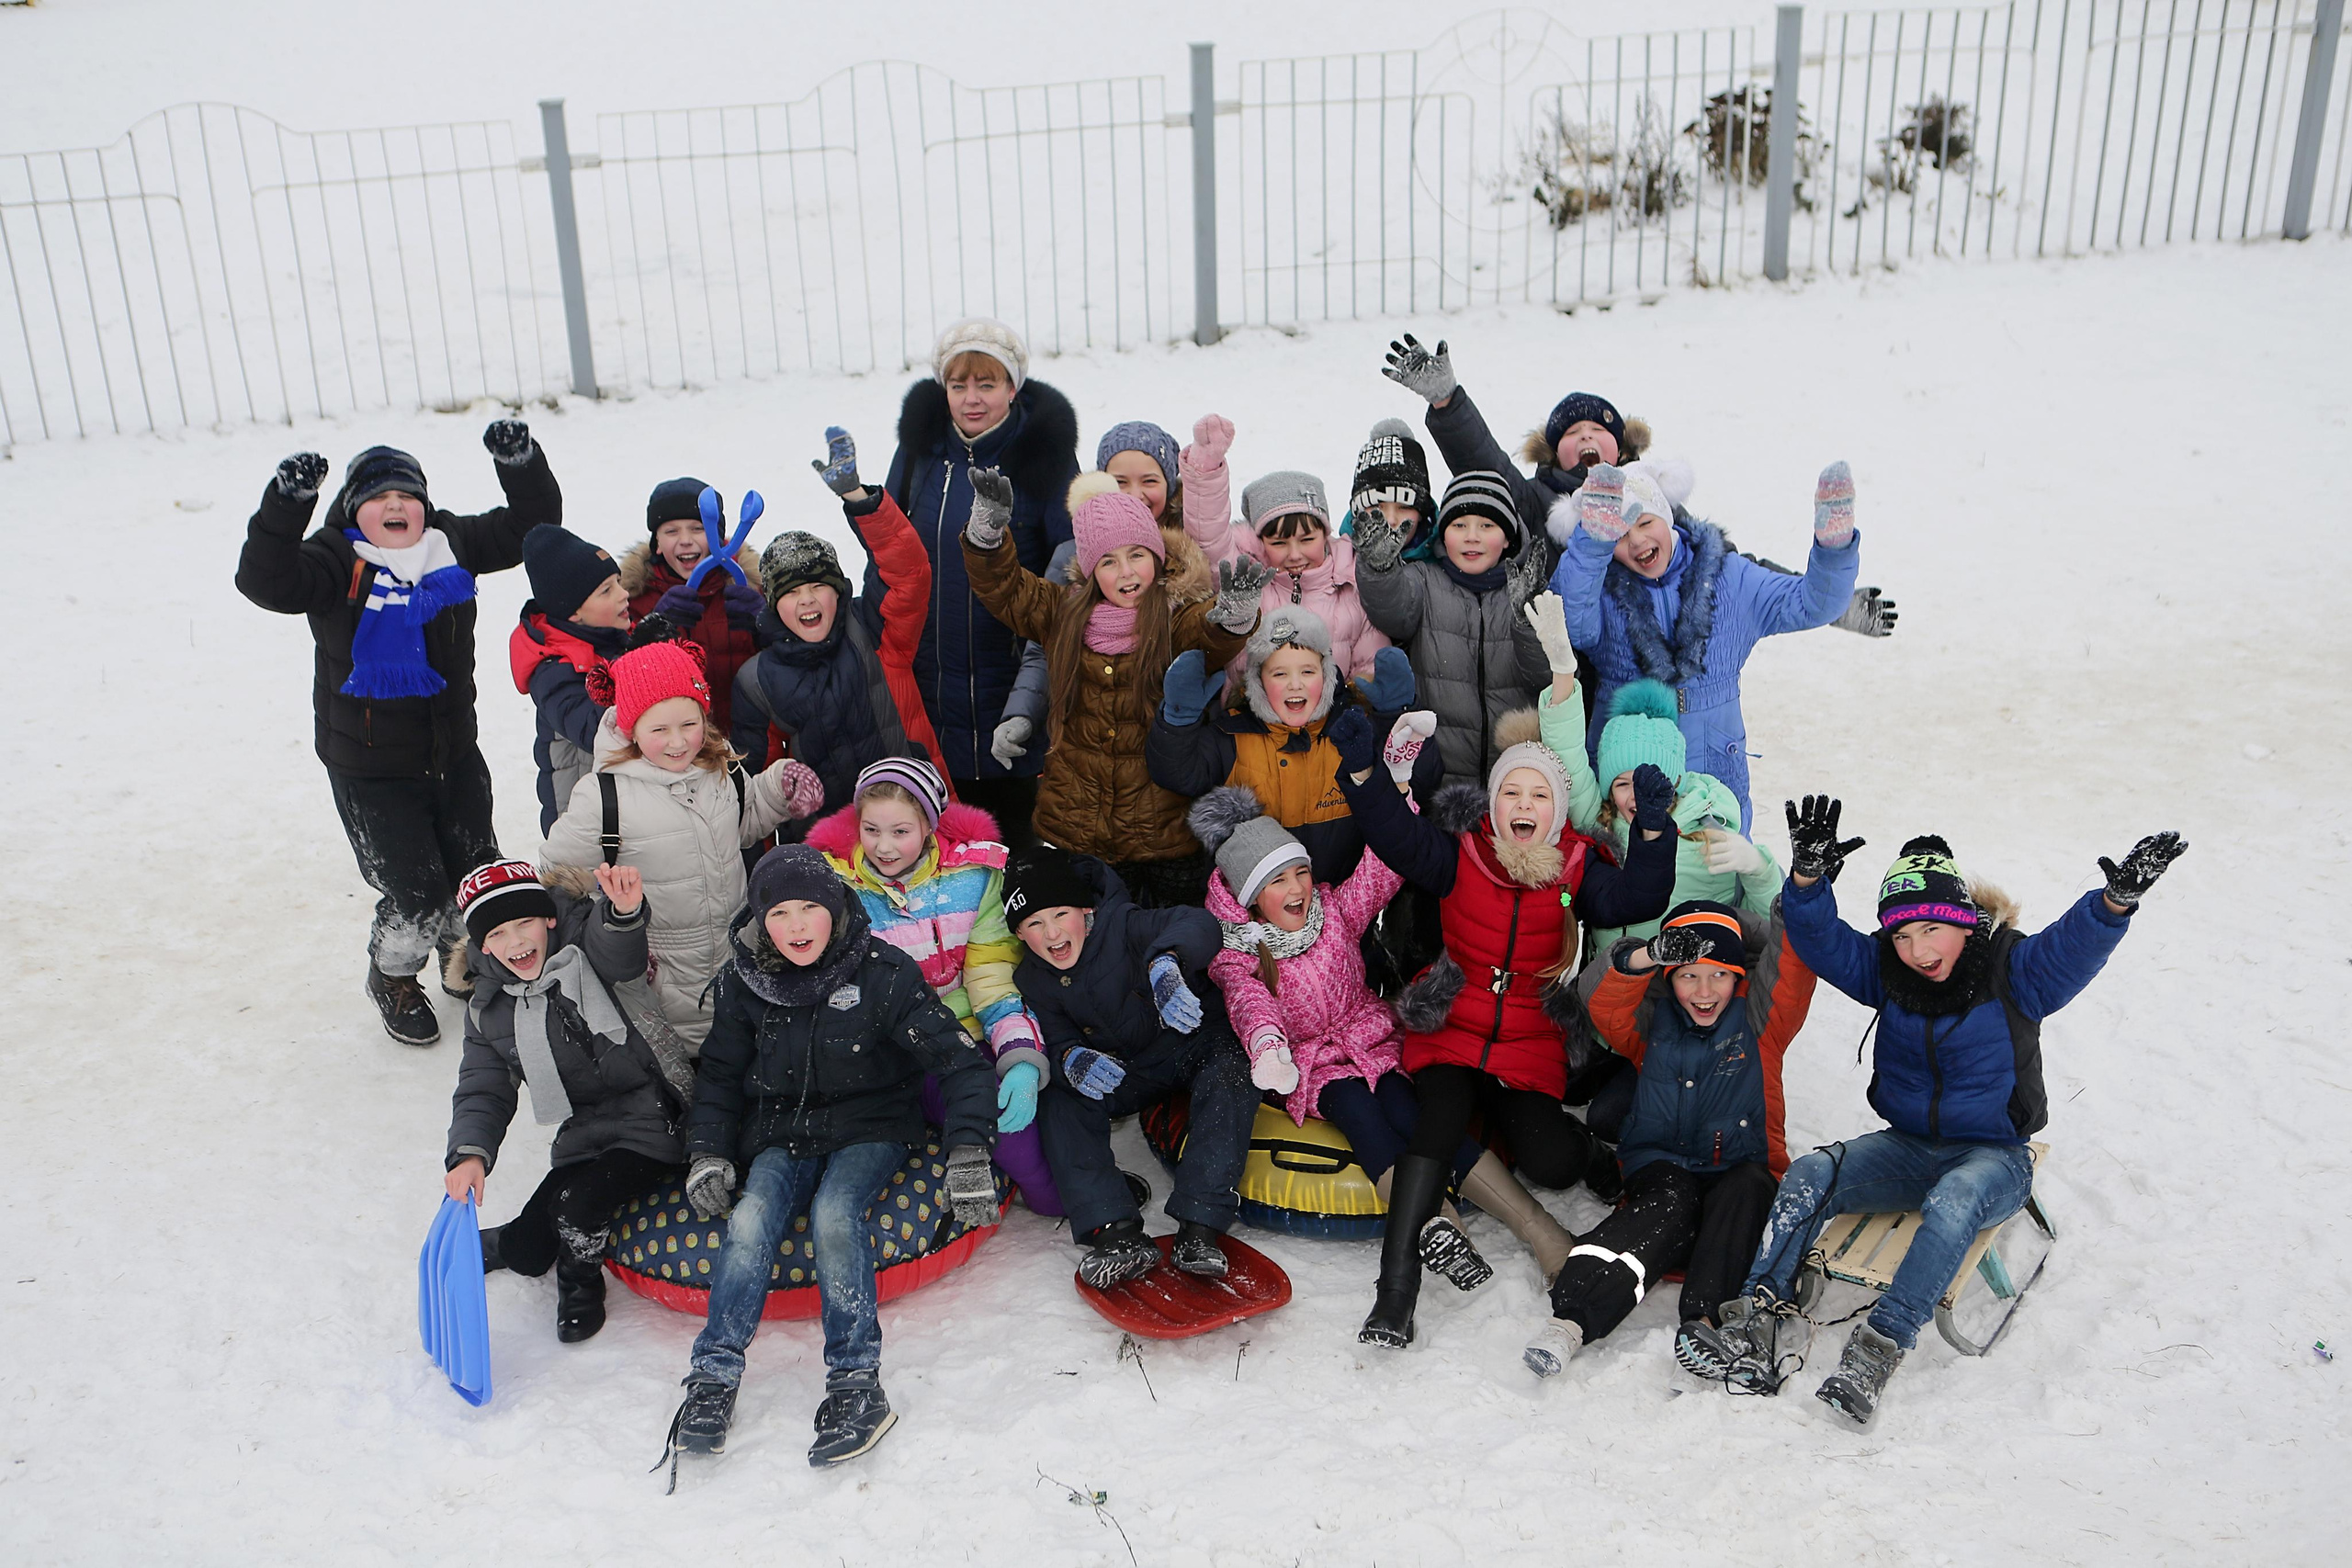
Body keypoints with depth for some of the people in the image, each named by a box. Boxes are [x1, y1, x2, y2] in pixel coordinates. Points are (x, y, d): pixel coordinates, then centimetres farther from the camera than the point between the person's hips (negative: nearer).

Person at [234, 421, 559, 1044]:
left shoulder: (451, 544, -1)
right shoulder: (340, 562, -15)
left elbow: (530, 526, 1)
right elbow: (267, 582, -32)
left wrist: (521, 464, -16)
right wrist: (286, 503, -45)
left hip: (454, 754, 5)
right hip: (371, 770, -5)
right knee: (415, 893, -4)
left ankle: (464, 960, 46)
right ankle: (393, 979, 28)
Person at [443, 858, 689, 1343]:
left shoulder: (588, 950, -10)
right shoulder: (491, 1013, 6)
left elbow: (617, 951, -34)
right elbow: (483, 1093, 4)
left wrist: (623, 910, -59)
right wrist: (469, 1153, -17)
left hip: (652, 1125, -5)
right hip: (583, 1138, 5)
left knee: (577, 1200, -25)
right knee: (527, 1252, 0)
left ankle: (581, 1283, 7)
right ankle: (499, 1246, 38)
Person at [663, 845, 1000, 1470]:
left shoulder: (882, 973, -13)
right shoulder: (746, 982, -2)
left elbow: (957, 1057, -15)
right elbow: (720, 1073, 13)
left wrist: (967, 1153, -24)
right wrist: (707, 1153, 0)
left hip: (869, 1129, -3)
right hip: (781, 1133, 3)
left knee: (833, 1212, -32)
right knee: (750, 1218, -26)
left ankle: (856, 1382, -28)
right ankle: (714, 1378, -20)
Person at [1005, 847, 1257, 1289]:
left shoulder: (1121, 925, -23)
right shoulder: (1032, 982, -5)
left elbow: (1195, 923, -40)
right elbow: (1053, 1042, -12)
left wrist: (1166, 963, -63)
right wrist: (1070, 1060, -38)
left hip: (1198, 1043, -4)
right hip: (1125, 1074, 4)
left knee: (1230, 1077, -35)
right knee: (1057, 1098, -20)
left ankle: (1197, 1230, -38)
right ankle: (1118, 1234, -31)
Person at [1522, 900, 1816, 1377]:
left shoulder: (1759, 1019, 10)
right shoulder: (1651, 1024, 10)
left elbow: (1792, 966, -6)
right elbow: (1605, 1006, -11)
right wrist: (1649, 955, -31)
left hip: (1742, 1172, 1)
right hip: (1663, 1168, 0)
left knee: (1742, 1192, -35)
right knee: (1669, 1204, -35)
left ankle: (1702, 1316, -49)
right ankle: (1573, 1316, -53)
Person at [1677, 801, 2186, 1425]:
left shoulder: (2013, 970, -9)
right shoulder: (1887, 971, 2)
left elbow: (2074, 945, -25)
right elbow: (1823, 942, -7)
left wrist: (2117, 900, -46)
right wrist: (1809, 877, -27)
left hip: (1994, 1155, -4)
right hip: (1907, 1146, 4)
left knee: (1953, 1201, -38)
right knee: (1806, 1179, -20)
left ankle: (1878, 1350, -41)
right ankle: (1756, 1323, -29)